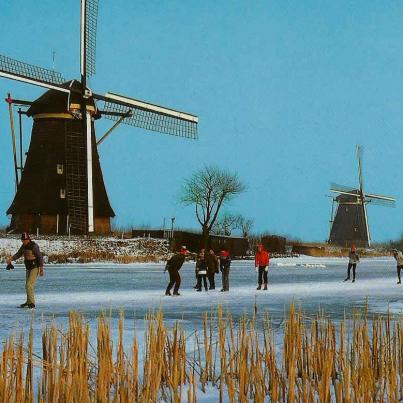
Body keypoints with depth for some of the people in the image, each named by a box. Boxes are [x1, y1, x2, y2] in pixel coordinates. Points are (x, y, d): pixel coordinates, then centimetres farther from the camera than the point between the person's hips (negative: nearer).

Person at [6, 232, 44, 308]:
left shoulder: (34, 246, -21)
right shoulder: (24, 246, 3)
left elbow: (40, 257, -18)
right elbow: (18, 254, 6)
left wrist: (41, 270, -19)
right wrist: (11, 259, -13)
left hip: (35, 268, -8)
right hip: (28, 268, 8)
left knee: (29, 285, -17)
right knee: (28, 286, 16)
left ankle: (31, 303, -15)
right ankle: (29, 302, 29)